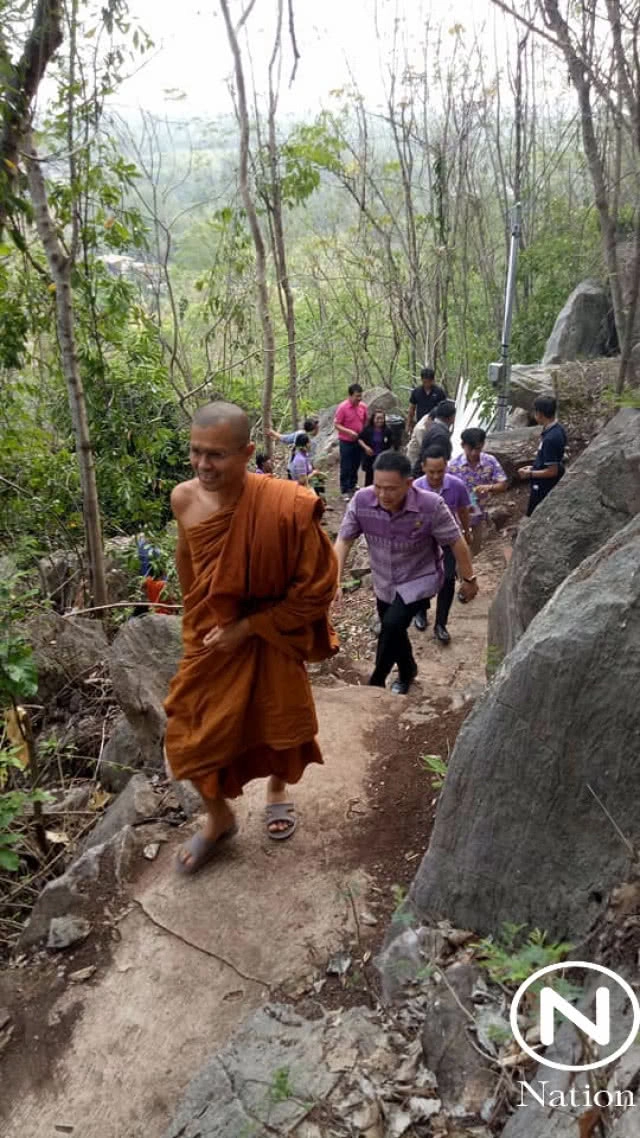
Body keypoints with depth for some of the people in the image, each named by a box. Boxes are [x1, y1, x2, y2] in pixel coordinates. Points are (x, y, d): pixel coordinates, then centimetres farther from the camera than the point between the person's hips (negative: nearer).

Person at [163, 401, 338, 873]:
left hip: (270, 639, -3)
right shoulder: (184, 499, -14)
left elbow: (317, 587, -20)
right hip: (210, 639, 3)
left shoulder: (284, 507, -29)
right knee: (193, 736, 9)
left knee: (277, 723, 19)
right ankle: (219, 817, 39)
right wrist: (199, 626, 13)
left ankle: (278, 790, 53)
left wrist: (247, 627, -19)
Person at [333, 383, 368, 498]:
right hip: (346, 442, -5)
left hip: (359, 441, 5)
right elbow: (336, 424, -15)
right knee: (346, 467, 2)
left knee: (356, 465, 18)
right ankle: (345, 491, 11)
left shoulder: (363, 406, -1)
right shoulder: (342, 407, -16)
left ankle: (353, 485, 37)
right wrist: (349, 431, -28)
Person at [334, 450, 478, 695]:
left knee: (392, 626, -22)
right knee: (392, 631, 19)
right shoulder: (361, 501, -24)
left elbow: (456, 542, -16)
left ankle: (376, 683, 1)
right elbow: (343, 540, -17)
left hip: (420, 579, -4)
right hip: (384, 582, 4)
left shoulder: (431, 505, -30)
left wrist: (468, 579, -6)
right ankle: (407, 671, 50)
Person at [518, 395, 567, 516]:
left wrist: (530, 474, -16)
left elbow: (552, 471, -26)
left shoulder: (550, 438, -31)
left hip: (544, 487, -10)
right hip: (549, 485, 10)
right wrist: (534, 468, 13)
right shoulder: (558, 428, -1)